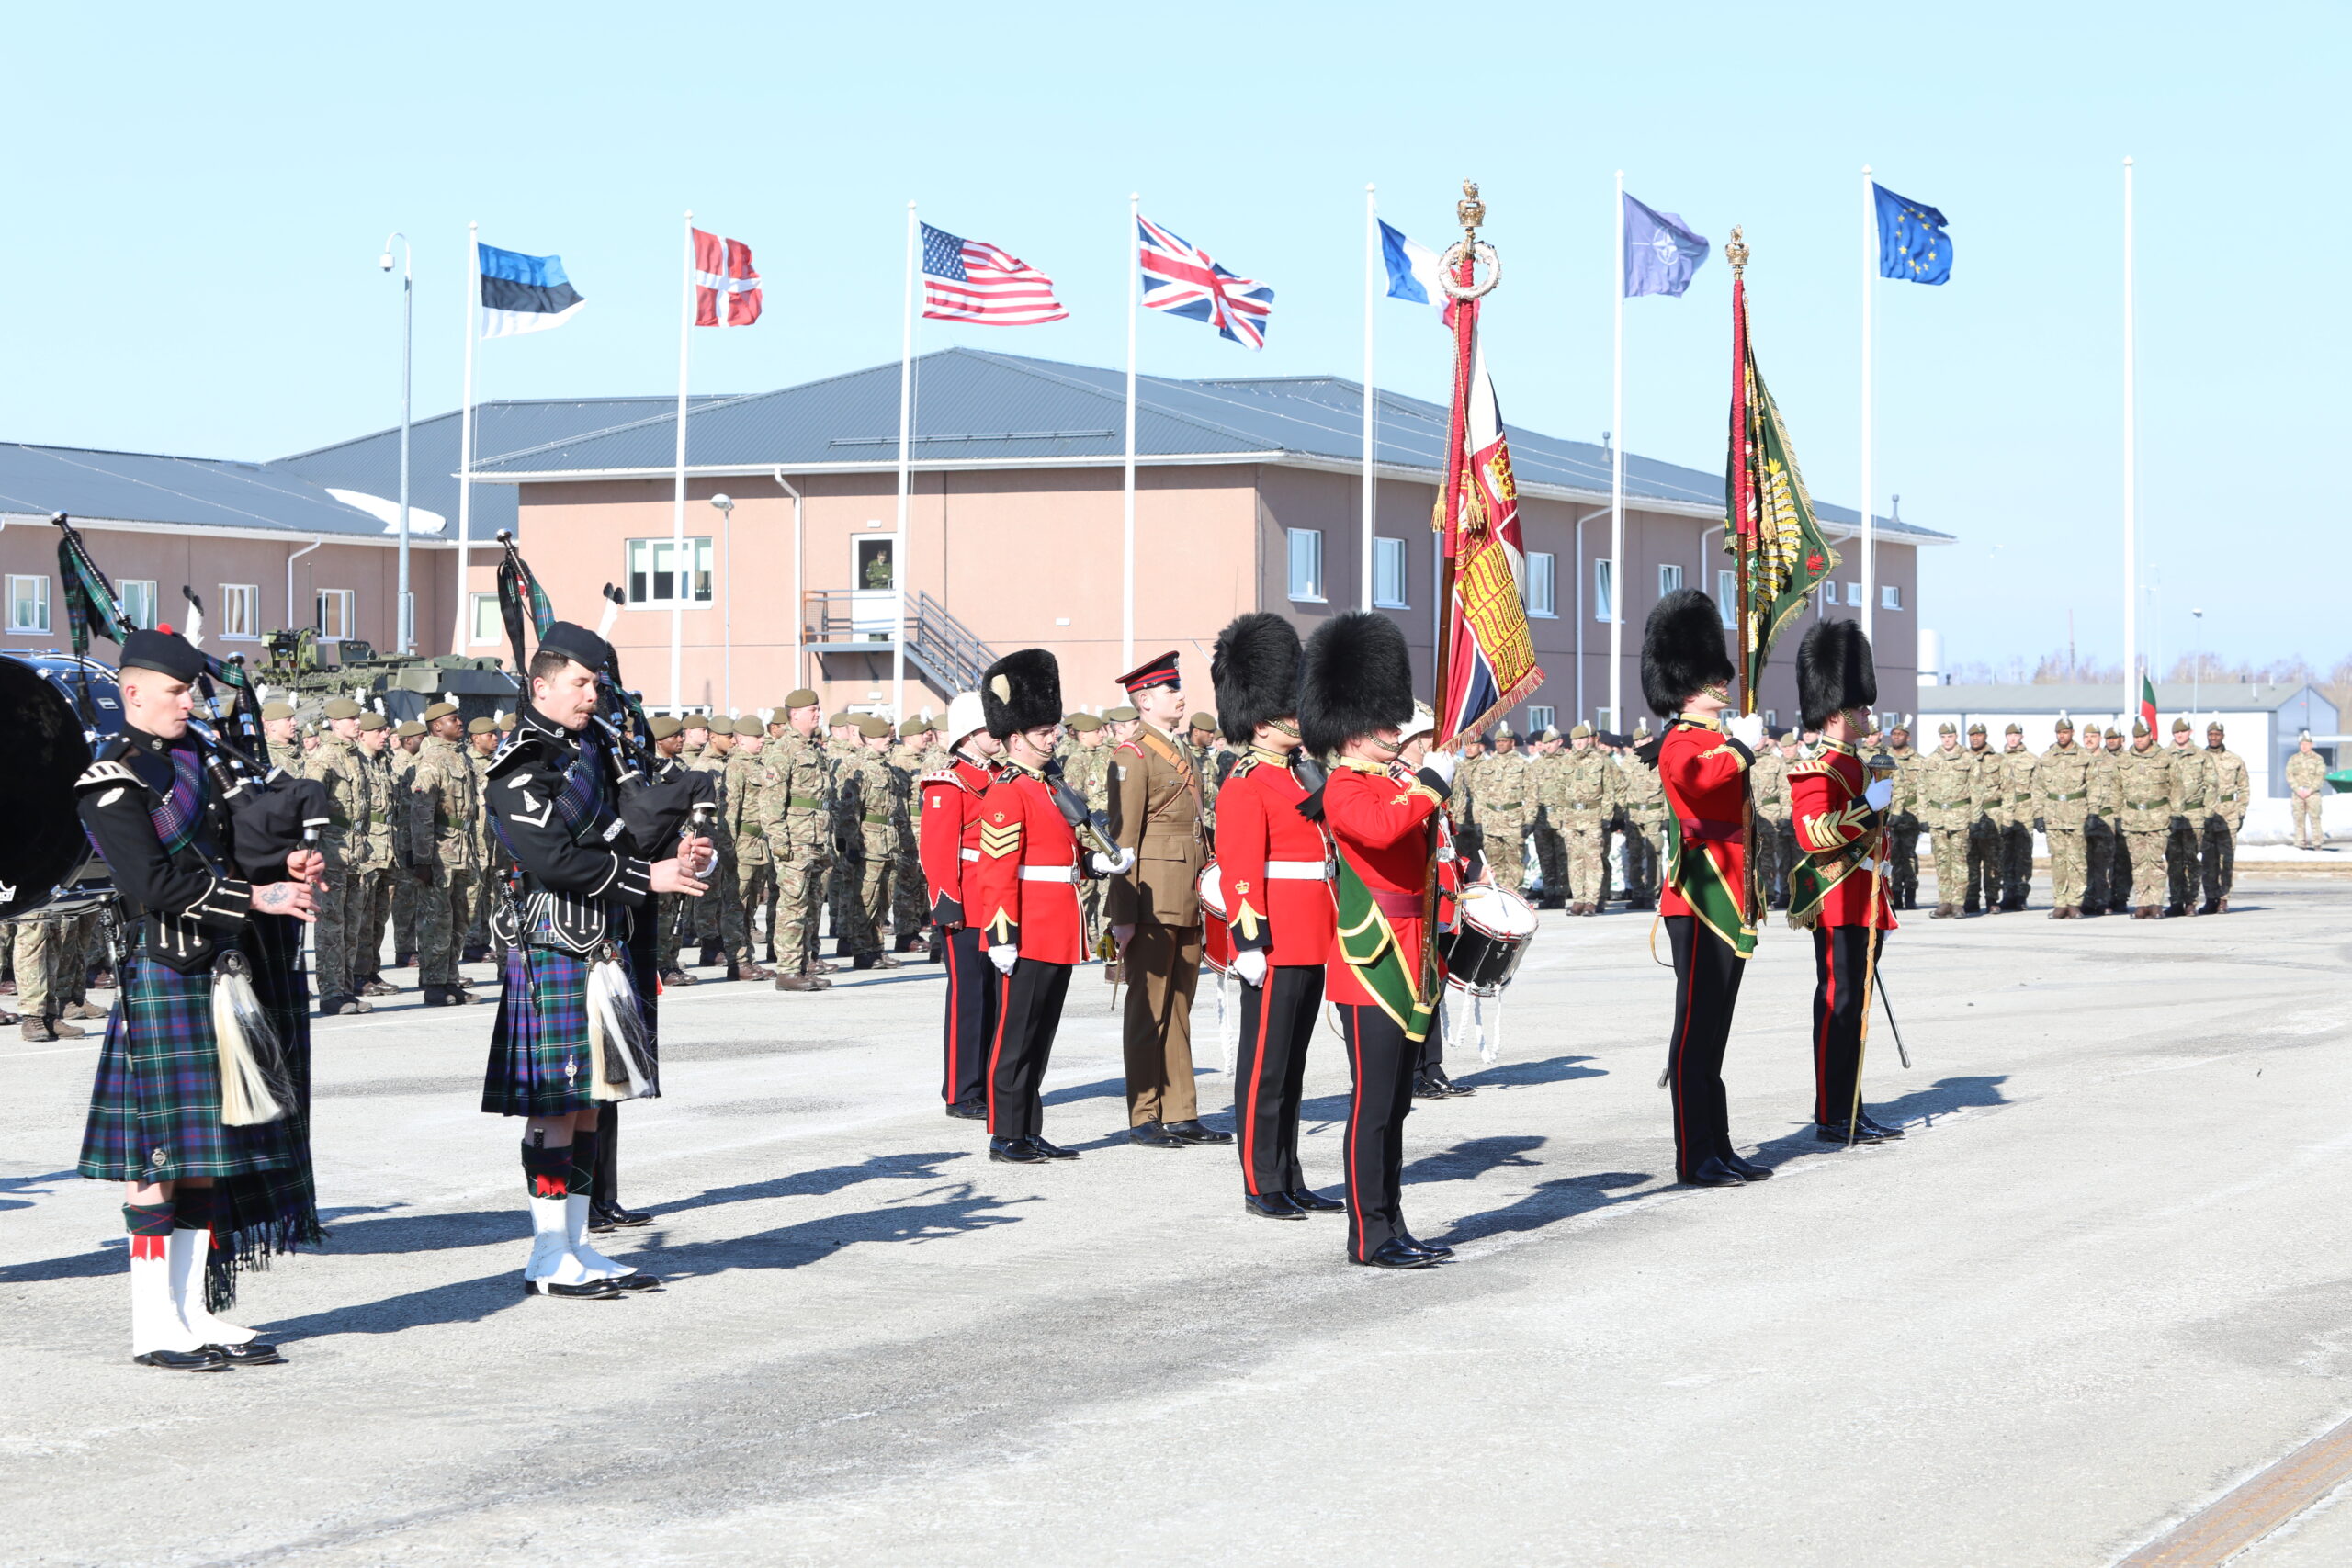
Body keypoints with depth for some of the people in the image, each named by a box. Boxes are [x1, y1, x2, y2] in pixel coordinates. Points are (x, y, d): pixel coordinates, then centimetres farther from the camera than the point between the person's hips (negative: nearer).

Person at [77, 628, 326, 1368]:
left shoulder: (196, 755, 15)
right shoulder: (110, 782, -9)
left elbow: (246, 828, 16)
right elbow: (158, 884, -18)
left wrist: (288, 861, -6)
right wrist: (257, 897, -19)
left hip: (227, 976, 8)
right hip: (165, 976, -8)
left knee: (212, 1152, 10)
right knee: (163, 1154, -4)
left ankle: (199, 1313, 16)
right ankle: (155, 1326, 1)